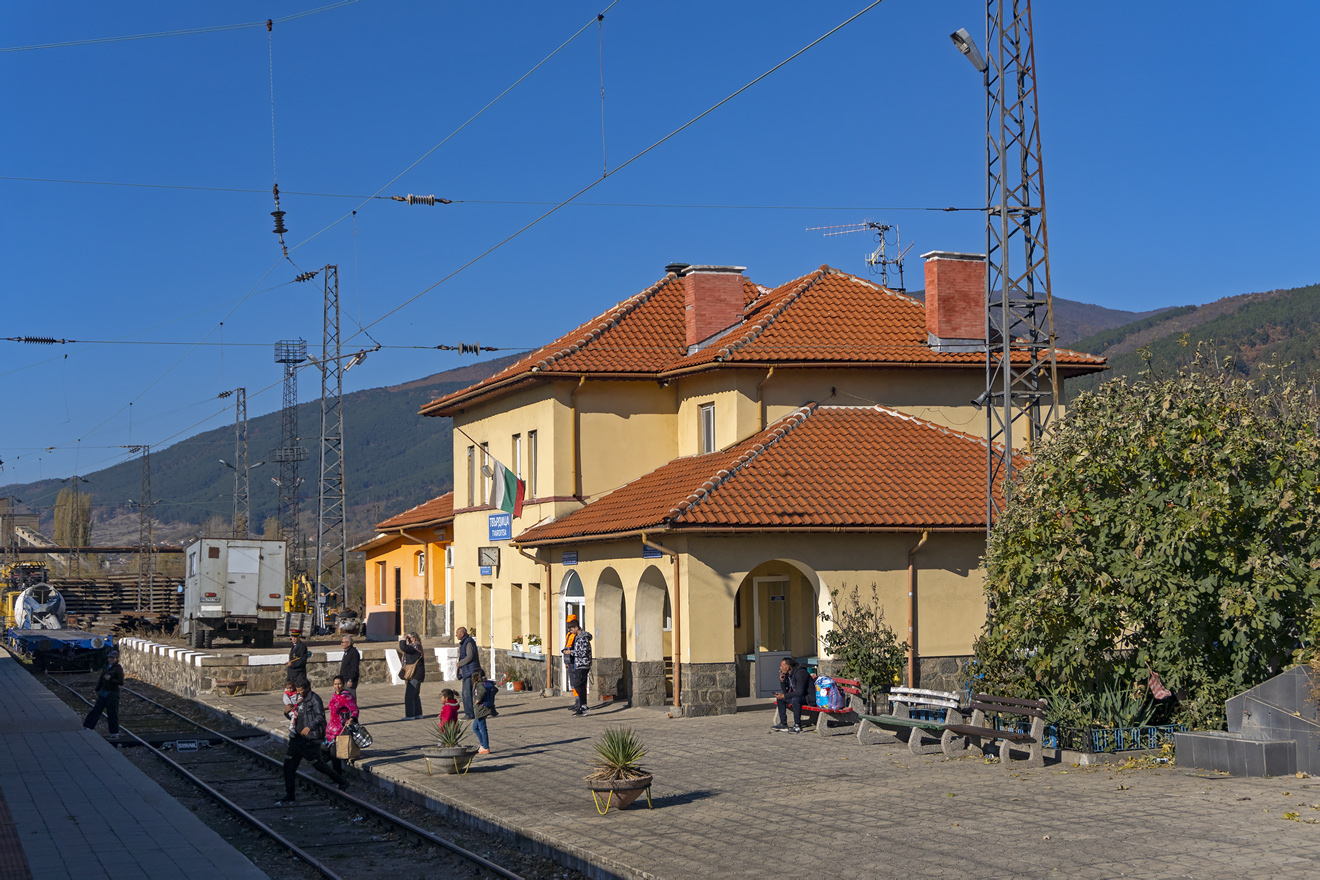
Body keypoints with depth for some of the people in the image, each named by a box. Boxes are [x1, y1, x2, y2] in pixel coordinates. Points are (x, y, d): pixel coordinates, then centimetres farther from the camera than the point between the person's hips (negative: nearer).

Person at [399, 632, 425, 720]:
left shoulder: (414, 647, -16)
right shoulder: (416, 646, 16)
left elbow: (403, 648, -27)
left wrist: (403, 639, -15)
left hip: (415, 675, -11)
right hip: (417, 675, 11)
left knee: (409, 696, -8)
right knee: (415, 695, 18)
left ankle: (410, 715, -7)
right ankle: (418, 713, 24)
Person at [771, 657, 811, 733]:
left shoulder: (800, 673, -23)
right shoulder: (788, 674, 5)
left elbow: (800, 692, -30)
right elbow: (785, 691, 11)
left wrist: (784, 696, -24)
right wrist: (782, 680, -6)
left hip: (808, 698, -10)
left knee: (795, 699, -38)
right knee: (780, 698, 9)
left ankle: (797, 725, -25)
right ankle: (783, 724, 5)